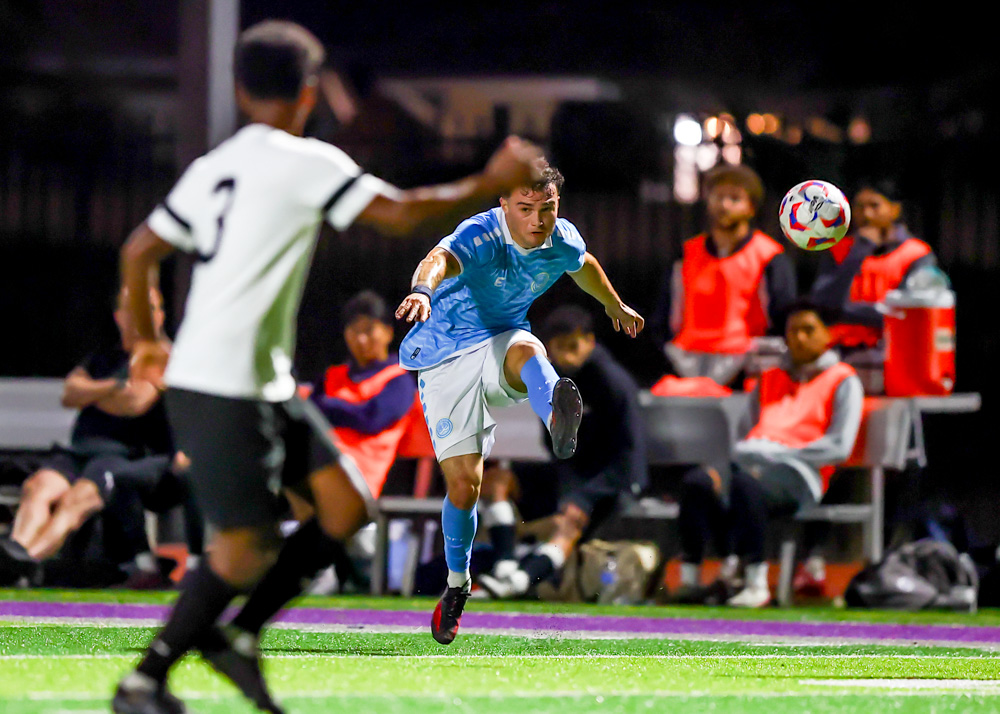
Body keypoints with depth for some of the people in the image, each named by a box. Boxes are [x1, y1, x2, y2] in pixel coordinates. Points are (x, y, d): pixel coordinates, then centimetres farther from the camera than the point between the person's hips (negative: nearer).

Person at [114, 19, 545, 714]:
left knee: (346, 504, 5)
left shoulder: (213, 167, 14)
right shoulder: (305, 161, -9)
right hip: (222, 389, -9)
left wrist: (147, 339, 31)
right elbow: (400, 213, -14)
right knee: (248, 545, -6)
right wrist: (490, 184, -3)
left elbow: (138, 252, 17)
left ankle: (239, 636, 9)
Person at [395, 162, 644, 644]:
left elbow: (584, 266, 22)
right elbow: (441, 258, -48)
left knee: (526, 349, -36)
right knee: (464, 484, -6)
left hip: (502, 343, 3)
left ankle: (558, 424, -70)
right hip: (447, 360, -3)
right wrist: (422, 290, -71)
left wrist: (615, 305, 41)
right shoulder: (481, 236, -23)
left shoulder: (562, 240, -4)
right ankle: (457, 585, 20)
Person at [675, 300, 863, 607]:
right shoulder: (770, 379, 33)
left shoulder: (843, 381, 14)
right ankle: (689, 579, -32)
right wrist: (737, 453, -4)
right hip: (750, 460, 5)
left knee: (747, 484, -39)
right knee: (697, 481, -28)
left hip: (797, 472, -5)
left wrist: (776, 455, -10)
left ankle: (755, 582, -36)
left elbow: (838, 447, 0)